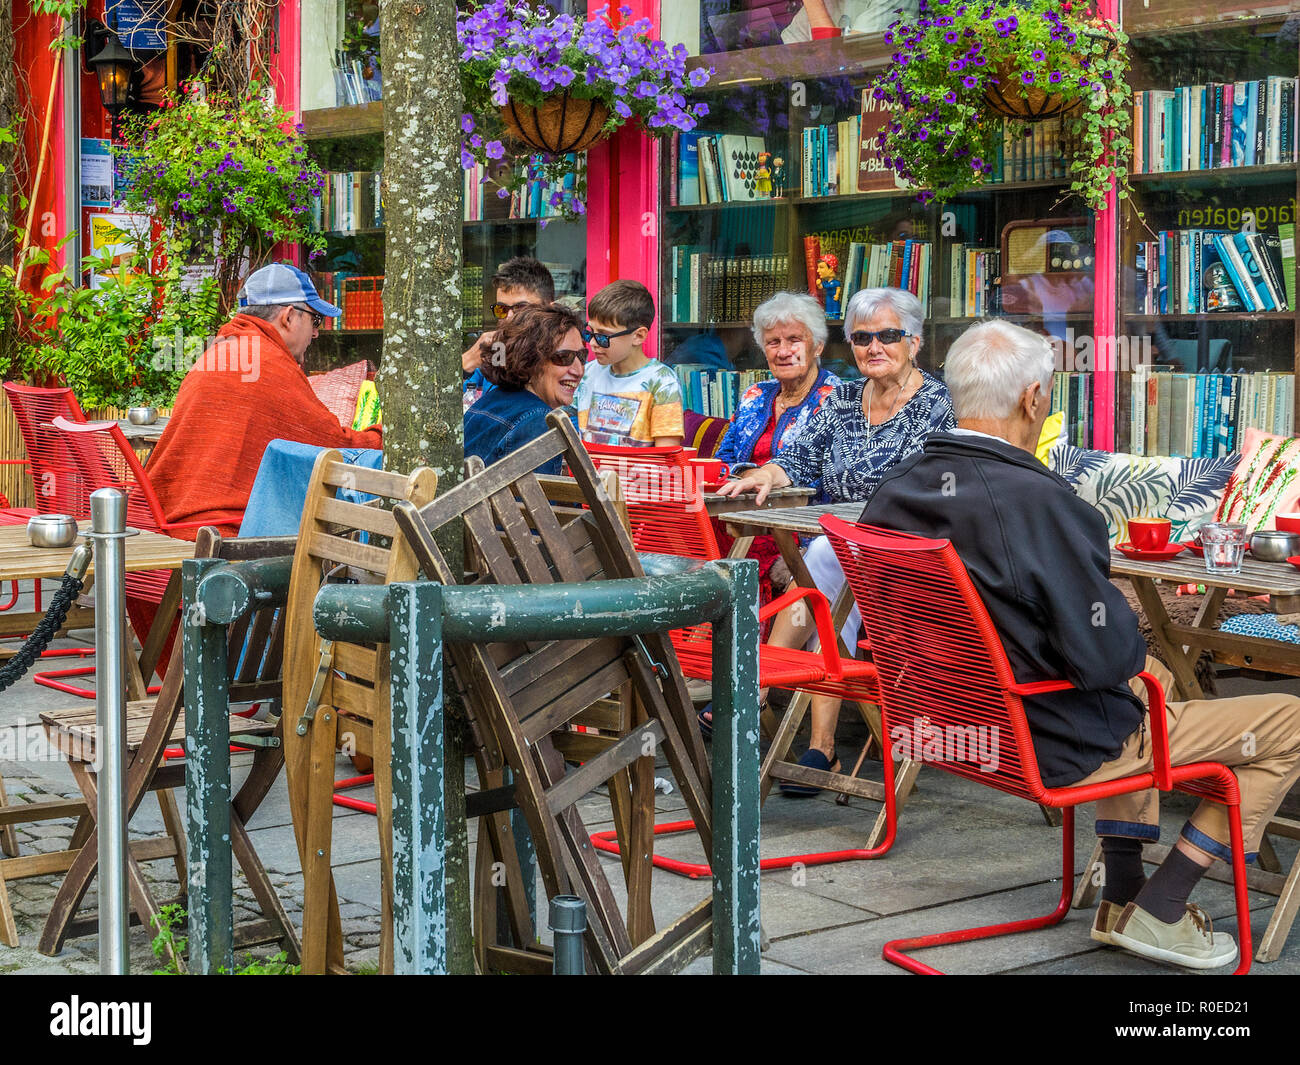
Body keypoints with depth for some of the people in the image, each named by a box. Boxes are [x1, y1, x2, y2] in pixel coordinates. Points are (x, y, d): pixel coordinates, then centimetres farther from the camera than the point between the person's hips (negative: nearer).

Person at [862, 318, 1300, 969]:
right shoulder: (1035, 500, -29)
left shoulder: (893, 490, -5)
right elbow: (1103, 654, -27)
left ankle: (1122, 900, 34)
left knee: (1150, 675, 36)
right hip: (1054, 748, -9)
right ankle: (1156, 913, 8)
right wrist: (1136, 646, -2)